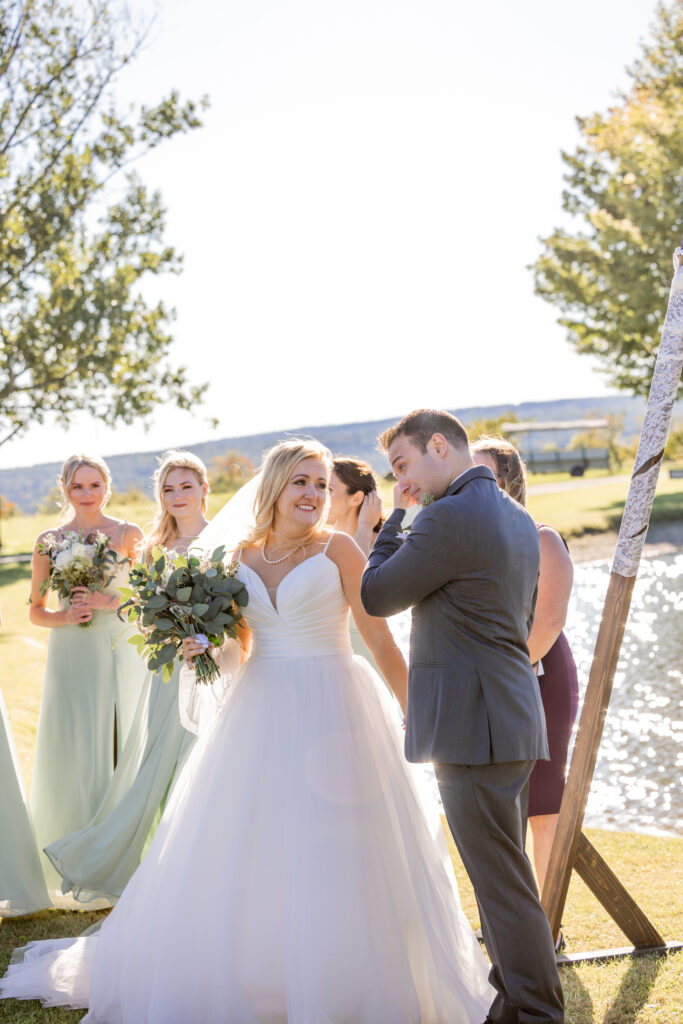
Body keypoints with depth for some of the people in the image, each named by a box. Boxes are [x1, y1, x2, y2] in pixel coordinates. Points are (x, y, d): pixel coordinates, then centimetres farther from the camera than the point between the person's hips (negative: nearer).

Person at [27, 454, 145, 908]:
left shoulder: (130, 535, 4)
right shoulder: (50, 541, 6)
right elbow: (36, 610, 9)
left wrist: (110, 601, -15)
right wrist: (64, 616, -10)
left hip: (122, 655, 0)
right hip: (72, 659, 0)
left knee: (124, 749, 0)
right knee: (74, 756, -1)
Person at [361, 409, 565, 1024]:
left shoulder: (449, 518, -16)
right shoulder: (518, 518, 15)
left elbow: (377, 597, -8)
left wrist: (398, 515, 0)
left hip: (472, 725, -10)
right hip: (514, 720, 10)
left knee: (505, 885, -2)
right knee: (504, 876, 18)